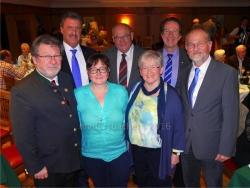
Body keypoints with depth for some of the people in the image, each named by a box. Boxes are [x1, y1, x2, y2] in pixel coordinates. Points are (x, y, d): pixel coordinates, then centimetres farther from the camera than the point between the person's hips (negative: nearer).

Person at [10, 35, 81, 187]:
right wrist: (36, 167, -13)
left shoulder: (67, 79, 0)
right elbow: (24, 136, -17)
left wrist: (81, 144, 8)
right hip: (49, 166, -5)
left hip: (75, 158, 6)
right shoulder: (22, 90, -19)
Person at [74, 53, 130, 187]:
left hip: (119, 153, 1)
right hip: (91, 155, 0)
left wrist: (127, 141, 2)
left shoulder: (121, 92, -10)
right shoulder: (78, 94, -12)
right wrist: (79, 146, 2)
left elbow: (126, 120, 2)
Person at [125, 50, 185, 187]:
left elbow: (178, 125, -14)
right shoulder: (135, 89, -5)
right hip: (137, 147, 5)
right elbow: (129, 117, 4)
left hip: (160, 150, -4)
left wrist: (175, 151, -10)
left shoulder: (170, 95, -19)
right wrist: (128, 140, 5)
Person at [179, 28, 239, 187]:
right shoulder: (184, 73, 4)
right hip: (186, 144, 5)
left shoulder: (227, 73, -12)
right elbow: (182, 108, 7)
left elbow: (231, 114, -14)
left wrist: (226, 148, -14)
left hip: (211, 146, -4)